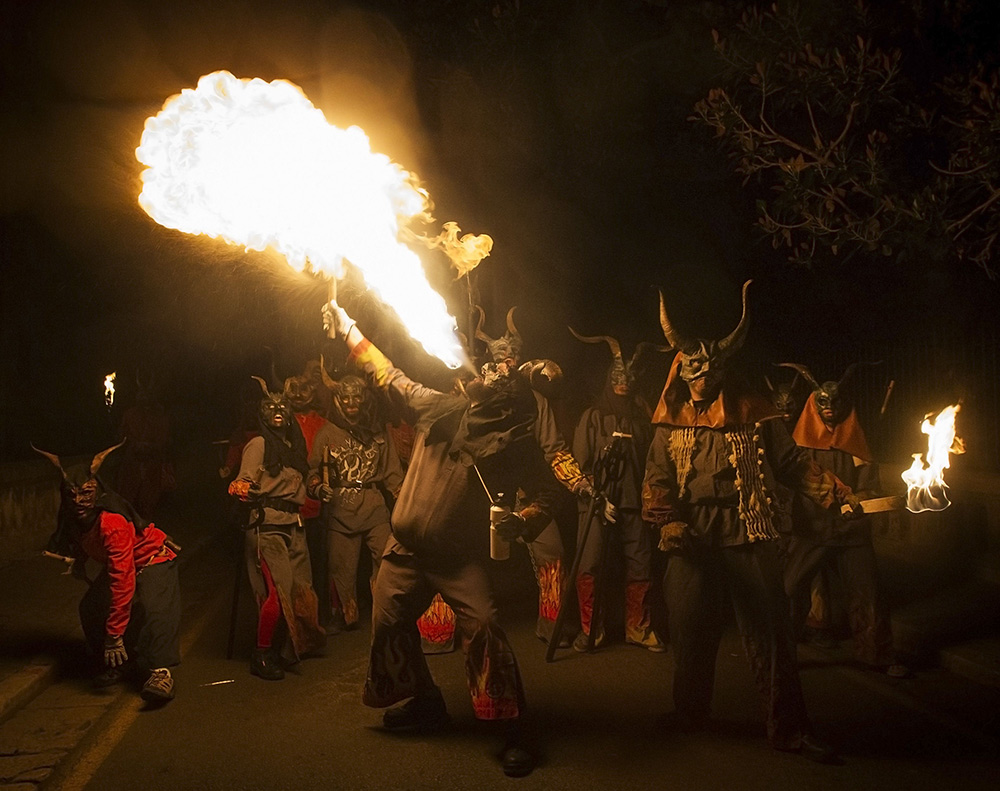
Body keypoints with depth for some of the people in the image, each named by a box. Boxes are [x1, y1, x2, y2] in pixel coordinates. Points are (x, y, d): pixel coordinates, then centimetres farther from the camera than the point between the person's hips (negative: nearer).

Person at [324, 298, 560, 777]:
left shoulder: (516, 445, -8)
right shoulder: (440, 410, -2)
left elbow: (543, 498, -4)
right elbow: (385, 374, 4)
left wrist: (520, 521, -26)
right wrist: (345, 327, 4)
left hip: (460, 558, -4)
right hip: (406, 551, 5)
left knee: (483, 627, -22)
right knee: (389, 623, 12)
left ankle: (512, 732, -10)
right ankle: (424, 703, 36)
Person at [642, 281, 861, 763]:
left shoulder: (754, 415, 7)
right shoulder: (672, 421, 10)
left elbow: (792, 464, 8)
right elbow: (657, 478, 6)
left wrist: (834, 493, -5)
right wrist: (665, 521, -11)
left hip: (749, 539, -1)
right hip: (692, 540, 2)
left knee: (769, 631, -3)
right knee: (690, 629, 8)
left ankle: (789, 729, 5)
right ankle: (689, 714, 28)